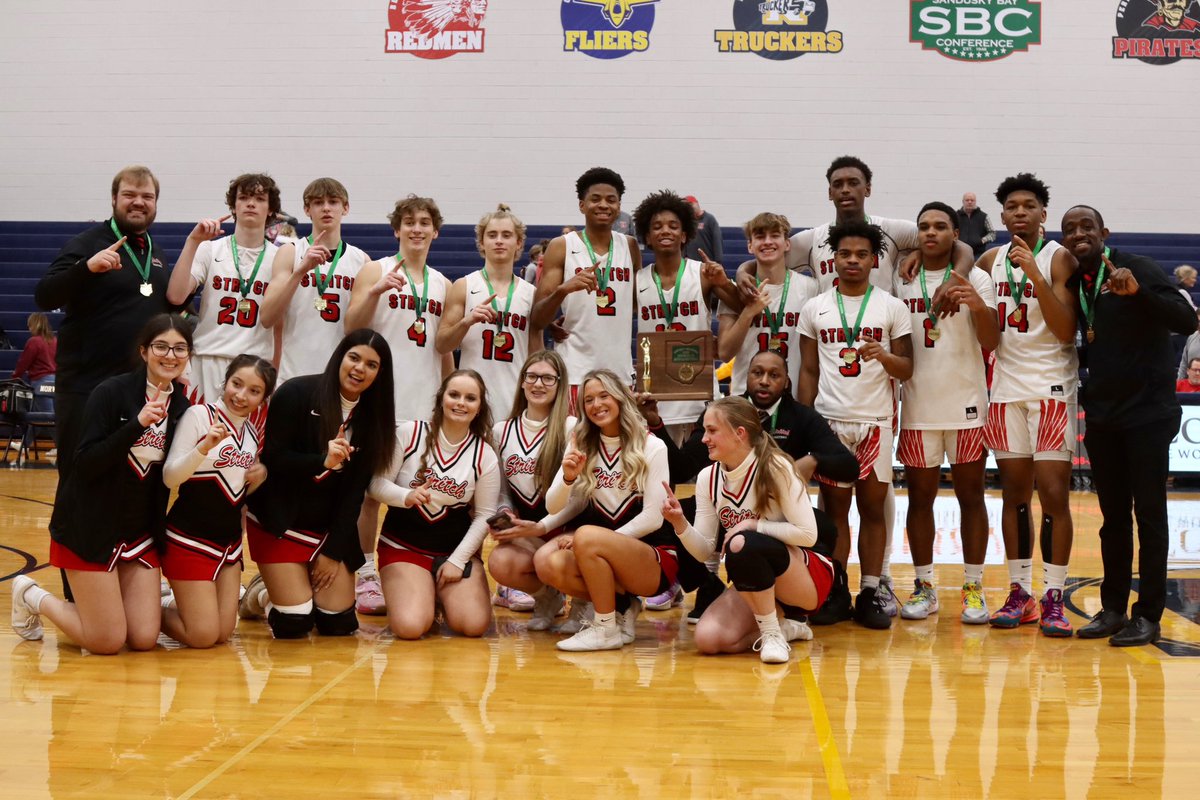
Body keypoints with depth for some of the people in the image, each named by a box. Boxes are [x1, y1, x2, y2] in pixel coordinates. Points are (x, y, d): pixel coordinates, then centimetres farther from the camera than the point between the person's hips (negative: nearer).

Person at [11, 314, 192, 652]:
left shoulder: (183, 407, 2)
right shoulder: (111, 393, -14)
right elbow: (85, 465, -20)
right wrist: (138, 423, -29)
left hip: (141, 531, 5)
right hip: (90, 527, -5)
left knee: (144, 638, -2)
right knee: (107, 642, -4)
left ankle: (97, 604, 29)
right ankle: (32, 597, 21)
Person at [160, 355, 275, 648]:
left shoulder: (252, 433, 7)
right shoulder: (199, 415, -13)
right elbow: (170, 478, -18)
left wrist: (260, 476, -2)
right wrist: (204, 447, -33)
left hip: (230, 541, 7)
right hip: (189, 539, -7)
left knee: (223, 633, 5)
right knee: (202, 636, -7)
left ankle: (171, 603, 29)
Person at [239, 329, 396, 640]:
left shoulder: (372, 418, 1)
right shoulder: (297, 393, -12)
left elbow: (355, 490, 1)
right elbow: (271, 459, -15)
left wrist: (333, 551, -3)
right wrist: (323, 461, -31)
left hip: (330, 528, 5)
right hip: (280, 522, -4)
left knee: (340, 625, 0)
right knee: (294, 625, -11)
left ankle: (288, 588, 29)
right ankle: (261, 594, 22)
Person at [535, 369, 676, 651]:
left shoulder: (652, 447, -6)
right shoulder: (581, 446, 7)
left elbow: (653, 517, -11)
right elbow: (553, 509, 2)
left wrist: (593, 541, -17)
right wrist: (567, 478, -20)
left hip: (654, 557, -5)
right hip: (607, 557, 5)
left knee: (587, 536, -33)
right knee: (547, 562, -24)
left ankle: (606, 629, -14)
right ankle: (621, 607, -2)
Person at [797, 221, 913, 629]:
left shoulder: (892, 308, 4)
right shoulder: (815, 308, 7)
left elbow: (907, 369, 4)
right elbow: (808, 371, 9)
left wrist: (882, 355, -18)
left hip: (875, 422, 0)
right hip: (829, 420, 1)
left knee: (873, 506, 2)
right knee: (834, 507, 4)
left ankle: (870, 594, 8)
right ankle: (836, 592, 10)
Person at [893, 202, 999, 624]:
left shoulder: (975, 278, 1)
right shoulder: (901, 281, 7)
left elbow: (991, 342, -9)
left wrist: (979, 307, -26)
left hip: (966, 404, -2)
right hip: (918, 406, 2)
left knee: (970, 494, 3)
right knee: (920, 496, 5)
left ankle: (973, 588, 9)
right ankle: (924, 586, 14)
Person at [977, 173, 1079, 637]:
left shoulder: (1059, 259, -6)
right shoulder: (991, 261, 9)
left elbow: (1066, 331, -15)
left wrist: (1035, 275, -24)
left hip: (1052, 387, -4)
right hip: (1007, 388, 5)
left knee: (1053, 494, -7)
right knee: (1014, 493, 7)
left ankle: (1054, 600, -1)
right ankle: (1020, 594, 14)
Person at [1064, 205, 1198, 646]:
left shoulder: (1137, 268, -9)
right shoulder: (1076, 283, 9)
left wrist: (1138, 291, -32)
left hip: (1147, 413, -6)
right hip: (1102, 416, 6)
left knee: (1149, 515, -1)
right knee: (1113, 518, 10)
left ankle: (1148, 615, 5)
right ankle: (1113, 609, 17)